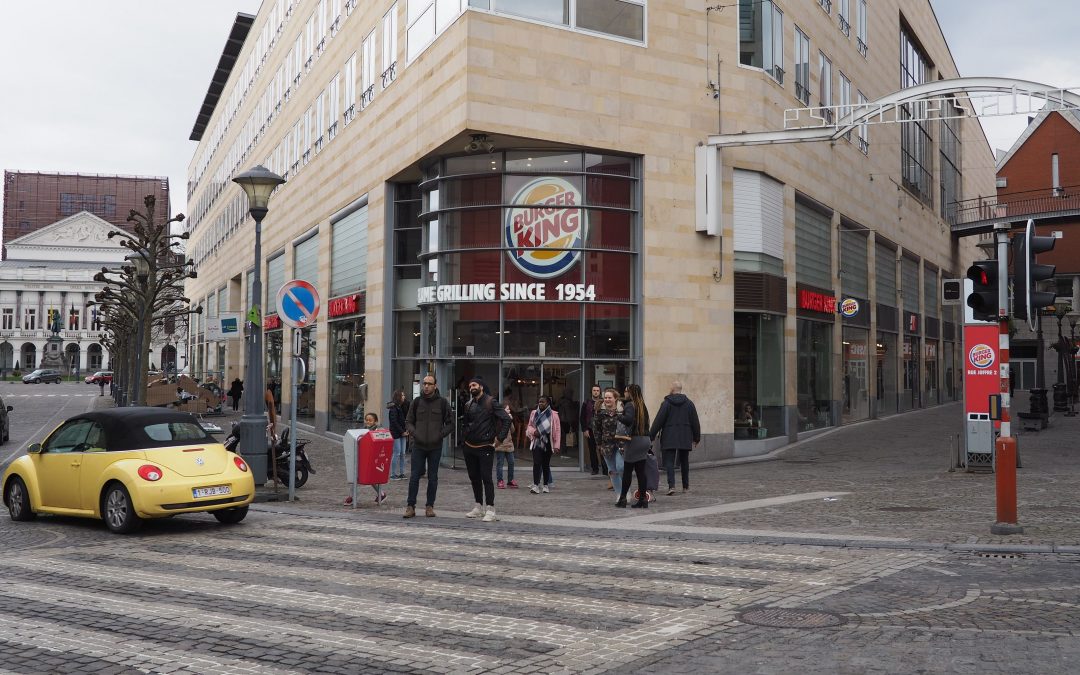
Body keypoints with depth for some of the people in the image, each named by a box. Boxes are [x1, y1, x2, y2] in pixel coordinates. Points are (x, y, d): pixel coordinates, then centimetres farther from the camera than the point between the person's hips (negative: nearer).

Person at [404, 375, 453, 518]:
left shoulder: (442, 402, 1)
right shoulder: (417, 401, 5)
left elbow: (450, 423, 5)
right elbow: (408, 421, 12)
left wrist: (441, 435, -8)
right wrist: (413, 433, -6)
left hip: (435, 447, -1)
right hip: (418, 446, 1)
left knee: (433, 478, 6)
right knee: (414, 476, -1)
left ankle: (429, 506, 14)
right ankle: (410, 506, 5)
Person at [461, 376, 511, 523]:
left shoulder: (491, 402, -7)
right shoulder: (469, 405, 12)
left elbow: (506, 419, -12)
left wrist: (499, 438, -14)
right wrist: (464, 436, 13)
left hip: (485, 447, -7)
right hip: (469, 447, 7)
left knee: (486, 478, -8)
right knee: (474, 478, 12)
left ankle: (490, 510, -5)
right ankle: (479, 507, 21)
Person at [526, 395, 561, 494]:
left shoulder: (553, 415, -2)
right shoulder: (534, 413, 6)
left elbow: (557, 431, -3)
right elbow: (529, 426, 16)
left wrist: (556, 445, -7)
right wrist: (533, 431, -8)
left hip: (548, 443, -1)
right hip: (537, 442, 1)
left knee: (546, 464, 8)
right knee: (536, 463, -11)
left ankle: (546, 485, 19)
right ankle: (535, 485, -13)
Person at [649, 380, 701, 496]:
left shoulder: (666, 403, -5)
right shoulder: (689, 403, 5)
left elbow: (658, 421, -7)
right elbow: (695, 422, 7)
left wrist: (651, 436, -2)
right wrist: (696, 438, 17)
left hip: (669, 438, -3)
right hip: (685, 439, 3)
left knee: (669, 462, -4)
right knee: (684, 462, 15)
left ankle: (671, 486, -19)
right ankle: (686, 487, 23)